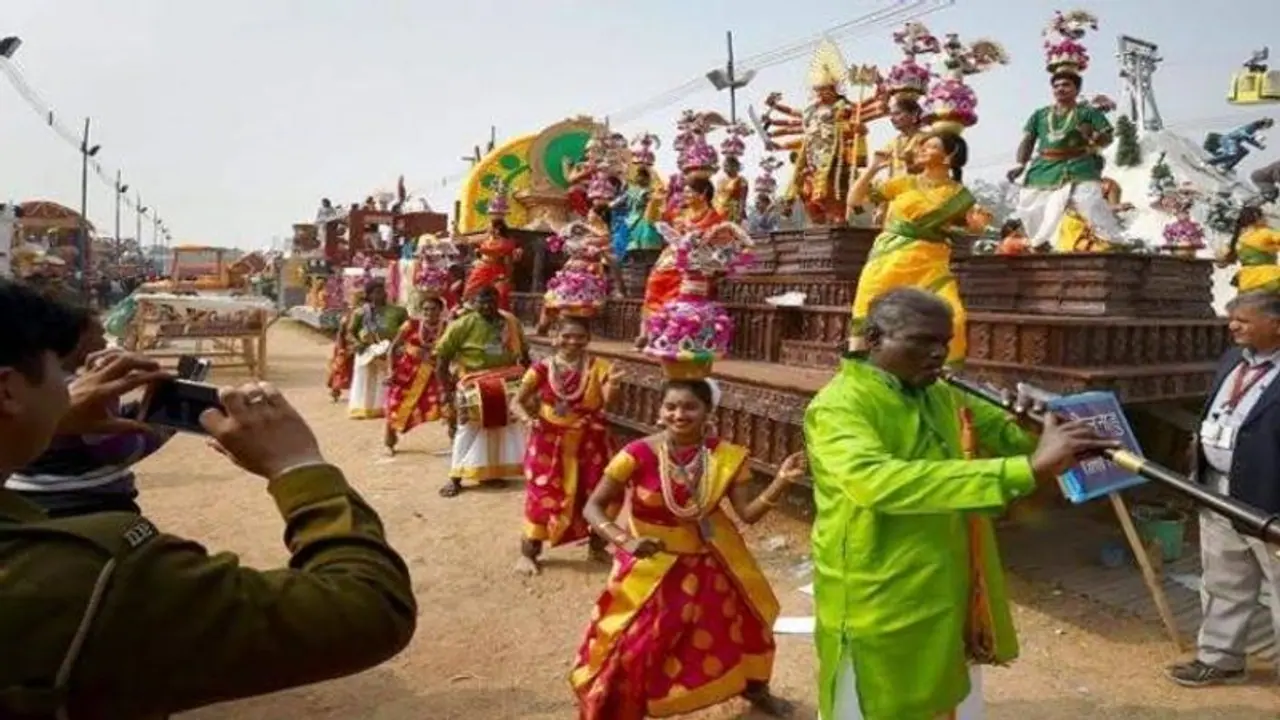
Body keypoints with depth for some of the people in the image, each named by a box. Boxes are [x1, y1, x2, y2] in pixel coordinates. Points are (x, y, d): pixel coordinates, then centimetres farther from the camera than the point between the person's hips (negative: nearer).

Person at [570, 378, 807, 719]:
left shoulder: (726, 456, -13)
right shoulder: (639, 455, -23)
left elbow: (748, 512, -14)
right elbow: (594, 507, -18)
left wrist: (781, 482, -29)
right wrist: (624, 540, -33)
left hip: (709, 564, 4)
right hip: (653, 568, -4)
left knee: (746, 623, 23)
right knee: (629, 650, -2)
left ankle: (755, 689, 54)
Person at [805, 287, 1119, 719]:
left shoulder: (943, 398, 7)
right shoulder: (838, 406, -20)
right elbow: (877, 481, -38)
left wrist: (1058, 433, -8)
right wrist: (1027, 470, -42)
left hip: (950, 602, 8)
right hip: (878, 613, -8)